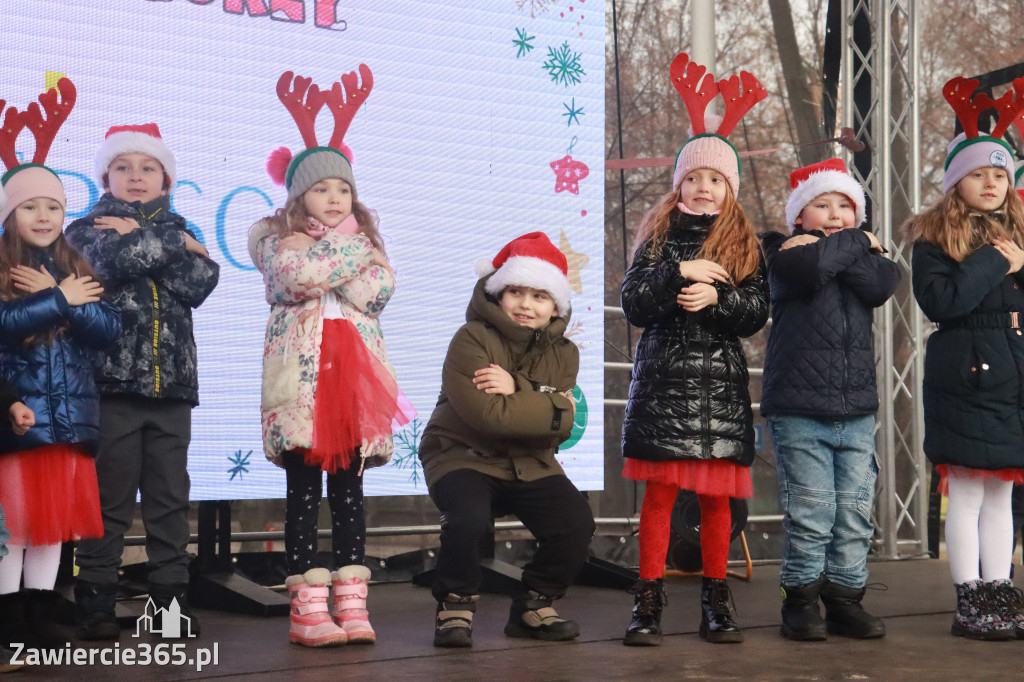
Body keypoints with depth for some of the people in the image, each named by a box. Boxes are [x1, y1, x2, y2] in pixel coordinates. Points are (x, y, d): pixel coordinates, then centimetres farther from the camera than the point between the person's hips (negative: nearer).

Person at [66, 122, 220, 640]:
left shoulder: (177, 231, 17)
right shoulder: (88, 229, 9)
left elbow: (199, 283, -3)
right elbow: (111, 262, -15)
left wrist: (142, 240, -7)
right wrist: (173, 243, -5)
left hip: (171, 384, 3)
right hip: (112, 383, -3)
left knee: (170, 498, 5)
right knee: (110, 498, -3)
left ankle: (171, 598, 11)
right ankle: (96, 604, 3)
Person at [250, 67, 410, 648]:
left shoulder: (365, 236, 17)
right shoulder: (276, 237, 7)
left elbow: (380, 288, -1)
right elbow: (296, 277, -13)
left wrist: (318, 275, -6)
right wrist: (352, 250, -2)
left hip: (355, 369, 3)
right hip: (301, 370, -3)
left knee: (350, 486, 4)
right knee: (304, 488, -2)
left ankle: (352, 603, 6)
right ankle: (308, 606, 0)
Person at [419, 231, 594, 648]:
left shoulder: (563, 353, 4)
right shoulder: (472, 340, -13)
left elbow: (561, 427, -10)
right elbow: (488, 415, -25)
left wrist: (517, 390, -24)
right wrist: (552, 407, -14)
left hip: (531, 465, 5)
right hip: (464, 456, -5)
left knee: (576, 523, -17)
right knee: (469, 517, -34)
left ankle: (532, 607, 7)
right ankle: (455, 606, -7)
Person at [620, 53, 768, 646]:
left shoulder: (743, 242, 8)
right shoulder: (660, 235, 7)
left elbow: (758, 312, 2)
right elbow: (633, 304, -3)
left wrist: (716, 298, -15)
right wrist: (677, 273, -15)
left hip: (720, 382, 1)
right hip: (663, 378, -1)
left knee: (717, 495, 5)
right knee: (659, 491, -2)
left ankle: (717, 598, 16)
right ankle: (649, 601, 3)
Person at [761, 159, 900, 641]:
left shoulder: (865, 253, 16)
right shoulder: (785, 253, 4)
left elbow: (882, 284, -7)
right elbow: (809, 269, -20)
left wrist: (832, 249, -12)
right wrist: (854, 244, -5)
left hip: (857, 408, 4)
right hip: (799, 410, -4)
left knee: (855, 514, 5)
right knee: (809, 515, -5)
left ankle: (845, 598, 16)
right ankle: (801, 600, 9)